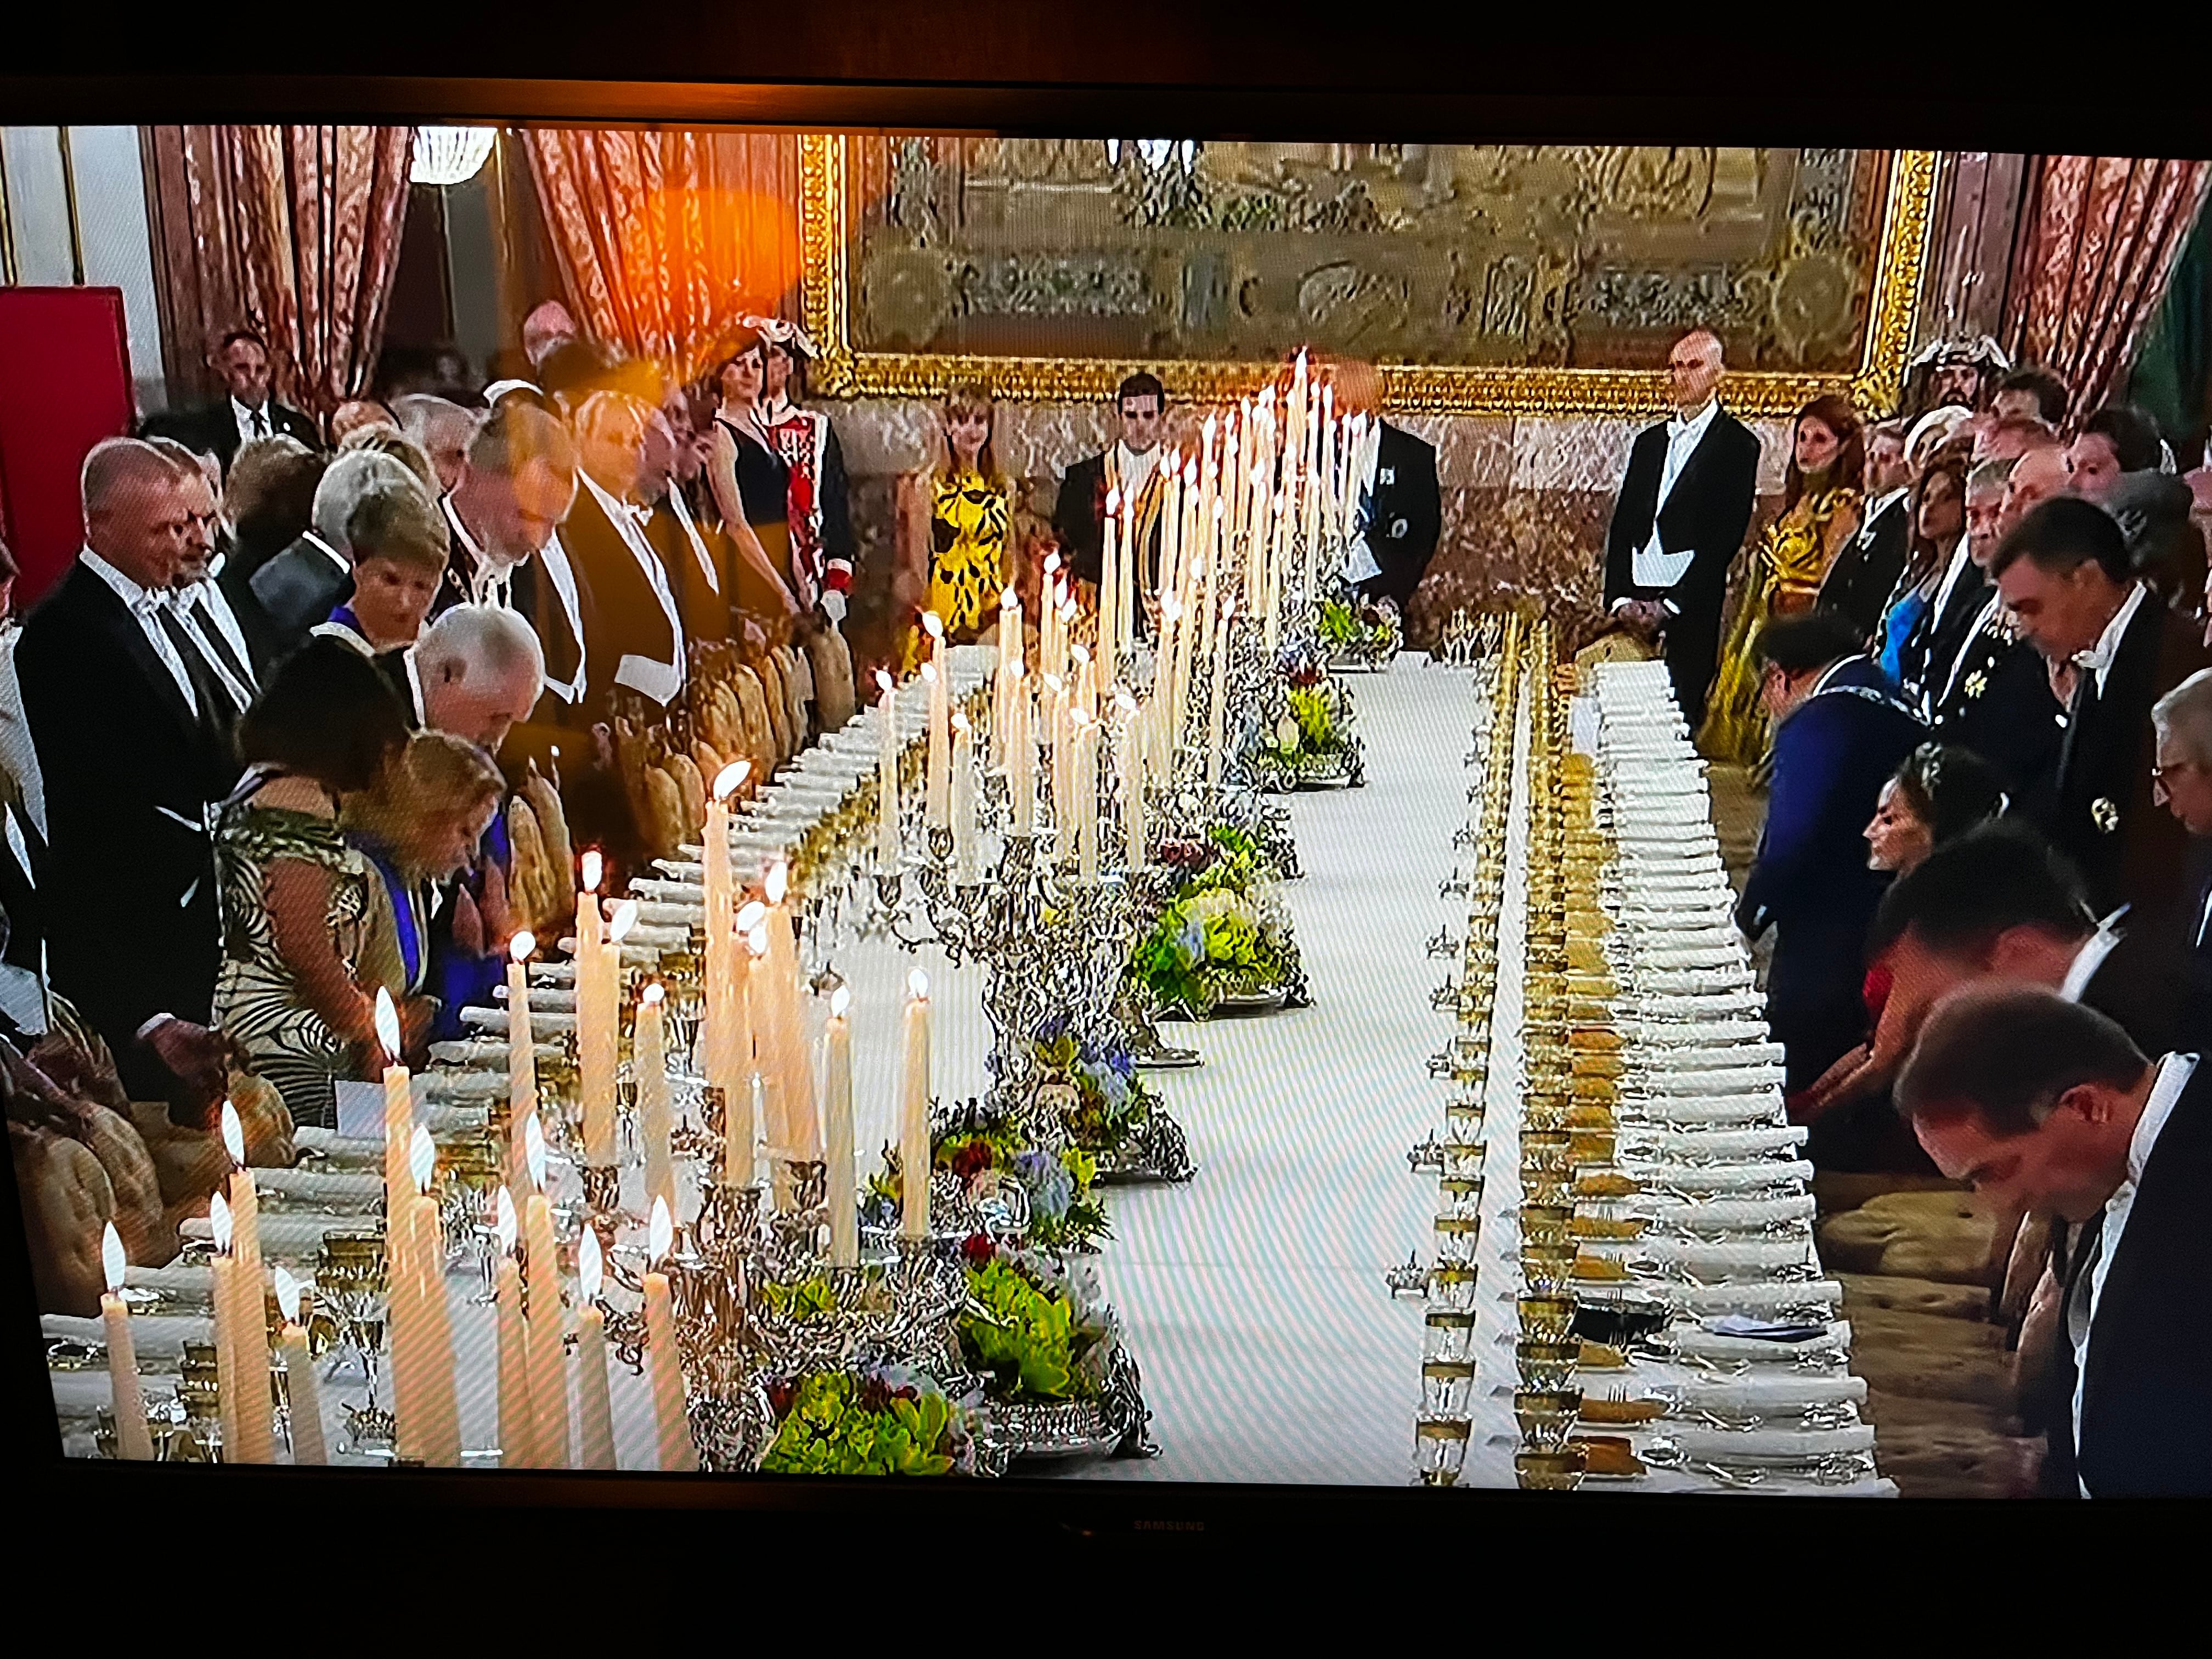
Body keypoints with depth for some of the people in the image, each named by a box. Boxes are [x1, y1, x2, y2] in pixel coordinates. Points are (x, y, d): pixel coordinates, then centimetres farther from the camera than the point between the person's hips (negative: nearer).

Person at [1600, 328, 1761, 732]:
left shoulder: (1738, 445, 2)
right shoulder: (1648, 442, 20)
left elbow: (1726, 536, -6)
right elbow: (1621, 526, 15)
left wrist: (1669, 605, -11)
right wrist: (1621, 598, 1)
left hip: (1691, 611, -5)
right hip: (1636, 606, 5)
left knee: (1681, 712, -8)